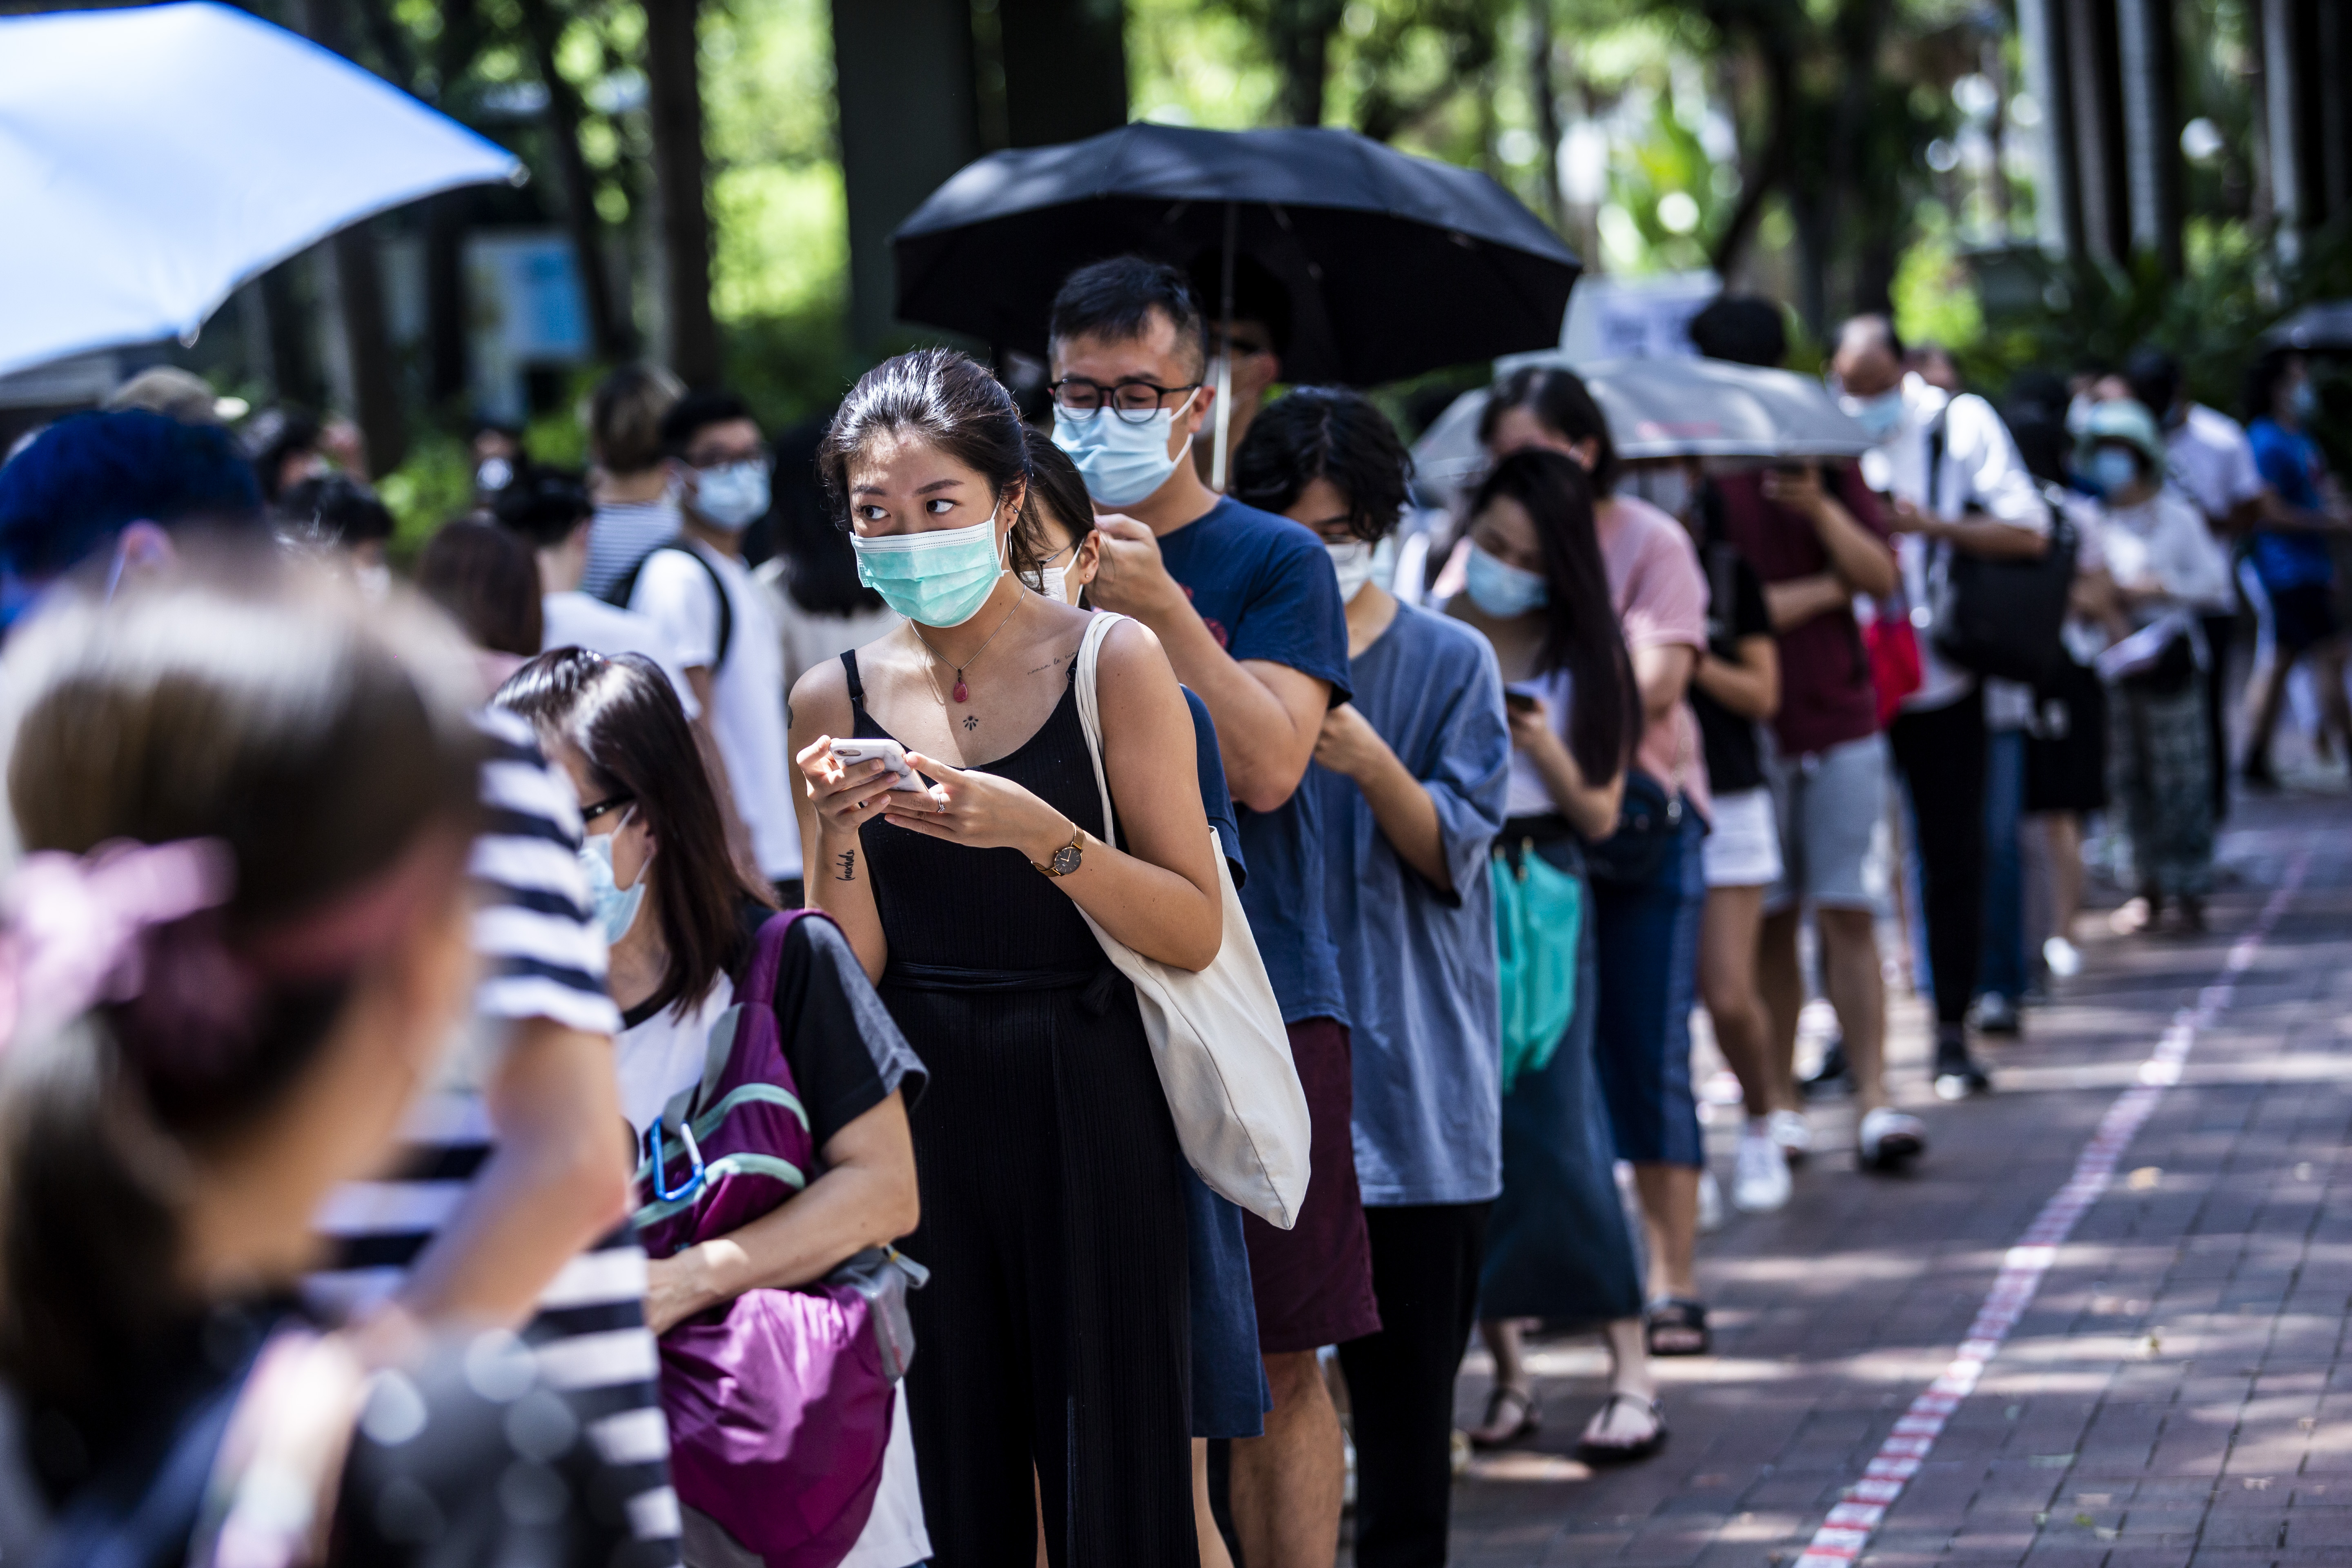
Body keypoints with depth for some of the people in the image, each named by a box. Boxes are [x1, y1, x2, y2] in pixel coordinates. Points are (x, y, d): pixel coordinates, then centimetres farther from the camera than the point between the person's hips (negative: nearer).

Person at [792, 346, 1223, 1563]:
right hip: (918, 1113, 3)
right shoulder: (834, 701, 5)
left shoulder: (1113, 665, -4)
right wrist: (834, 840, -12)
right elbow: (849, 974, 6)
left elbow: (1195, 933, -8)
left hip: (1086, 1107, -3)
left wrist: (1038, 834, -20)